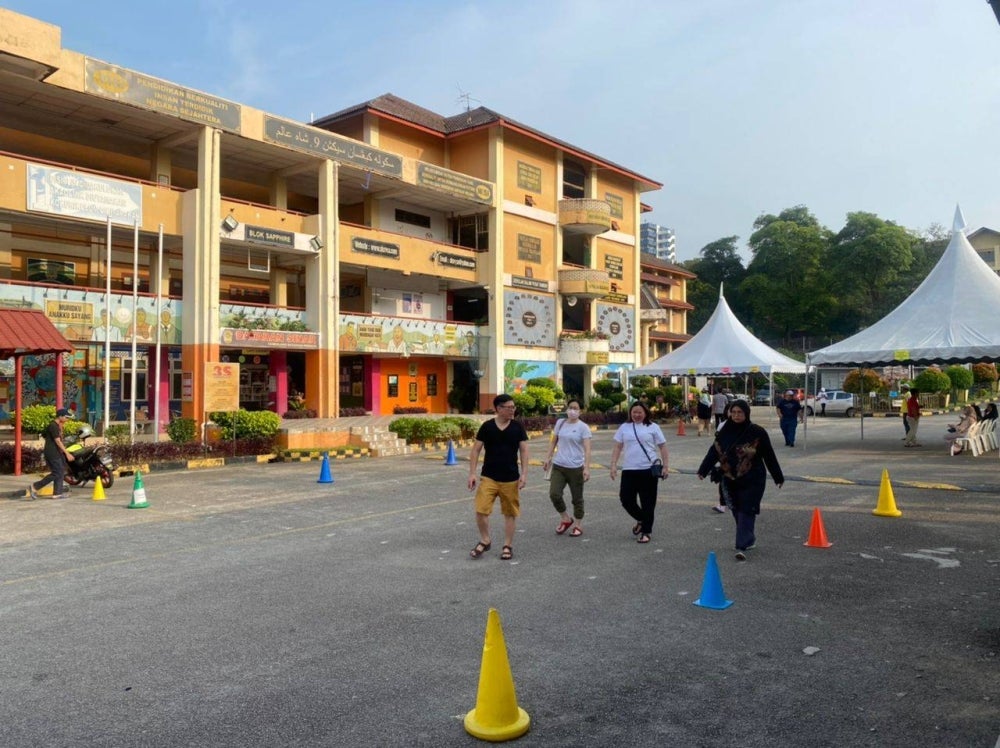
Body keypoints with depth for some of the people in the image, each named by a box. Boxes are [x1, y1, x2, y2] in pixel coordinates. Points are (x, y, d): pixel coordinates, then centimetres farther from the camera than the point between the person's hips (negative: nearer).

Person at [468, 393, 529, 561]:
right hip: (489, 477, -1)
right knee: (481, 510, -8)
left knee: (510, 513, 7)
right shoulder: (487, 426, -3)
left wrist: (524, 473, -7)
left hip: (511, 479, 1)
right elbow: (476, 450, 1)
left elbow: (524, 450, 2)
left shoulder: (517, 427, 0)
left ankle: (508, 546, 22)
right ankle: (484, 541, 16)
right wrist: (472, 473, -5)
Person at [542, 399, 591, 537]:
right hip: (558, 466, 3)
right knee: (554, 494, -8)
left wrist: (587, 468, -23)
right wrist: (548, 458, 9)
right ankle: (565, 519, 16)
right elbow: (554, 442, 16)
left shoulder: (583, 427, -7)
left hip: (576, 468, -3)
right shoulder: (560, 423, 7)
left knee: (577, 498, 7)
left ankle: (577, 525, 24)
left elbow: (587, 449, -14)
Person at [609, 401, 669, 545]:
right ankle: (641, 520, 29)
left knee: (648, 503, 1)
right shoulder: (624, 427, 10)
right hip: (629, 470, 3)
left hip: (649, 470, -3)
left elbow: (662, 447, 4)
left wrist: (665, 466, -3)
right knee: (625, 499, 2)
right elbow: (617, 447, 11)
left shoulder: (652, 427, 2)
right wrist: (613, 465, 1)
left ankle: (646, 531, 14)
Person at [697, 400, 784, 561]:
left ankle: (742, 547, -8)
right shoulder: (725, 431, 1)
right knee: (736, 511, 12)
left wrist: (778, 477, 4)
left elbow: (769, 456, -2)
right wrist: (703, 470, 4)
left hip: (752, 481, -4)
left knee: (746, 512, -8)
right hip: (730, 480, 4)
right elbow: (714, 451, 6)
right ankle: (749, 539, 31)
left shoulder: (757, 432, -8)